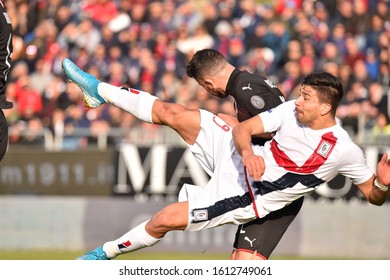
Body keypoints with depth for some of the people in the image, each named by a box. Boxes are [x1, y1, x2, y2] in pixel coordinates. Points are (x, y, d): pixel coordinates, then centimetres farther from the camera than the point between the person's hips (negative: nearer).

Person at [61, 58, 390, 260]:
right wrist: (247, 151, -28)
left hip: (247, 199, -4)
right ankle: (99, 90, 13)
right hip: (235, 158, 4)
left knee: (164, 220, -10)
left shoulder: (345, 151, -20)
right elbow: (243, 128, -6)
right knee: (172, 113, -7)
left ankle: (107, 251, 18)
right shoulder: (291, 111, -10)